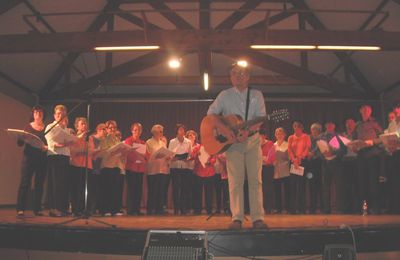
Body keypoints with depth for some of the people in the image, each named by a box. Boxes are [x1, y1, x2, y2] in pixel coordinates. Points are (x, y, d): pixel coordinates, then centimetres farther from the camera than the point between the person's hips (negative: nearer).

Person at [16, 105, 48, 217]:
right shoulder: (28, 127, 8)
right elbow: (20, 143, 6)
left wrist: (47, 147, -19)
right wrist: (21, 137, -15)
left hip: (42, 159, 0)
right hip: (29, 157, 0)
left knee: (39, 184, 2)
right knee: (24, 183, -6)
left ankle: (37, 209, 8)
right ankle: (20, 209, -4)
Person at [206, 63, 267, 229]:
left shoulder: (257, 95, 9)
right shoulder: (225, 95, 6)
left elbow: (261, 118, -1)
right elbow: (211, 112, -4)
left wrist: (248, 130, -21)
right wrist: (225, 129, -19)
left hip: (253, 139, 1)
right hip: (232, 141, -1)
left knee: (255, 179, -1)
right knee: (235, 181, -3)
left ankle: (258, 218, 2)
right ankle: (237, 218, 0)